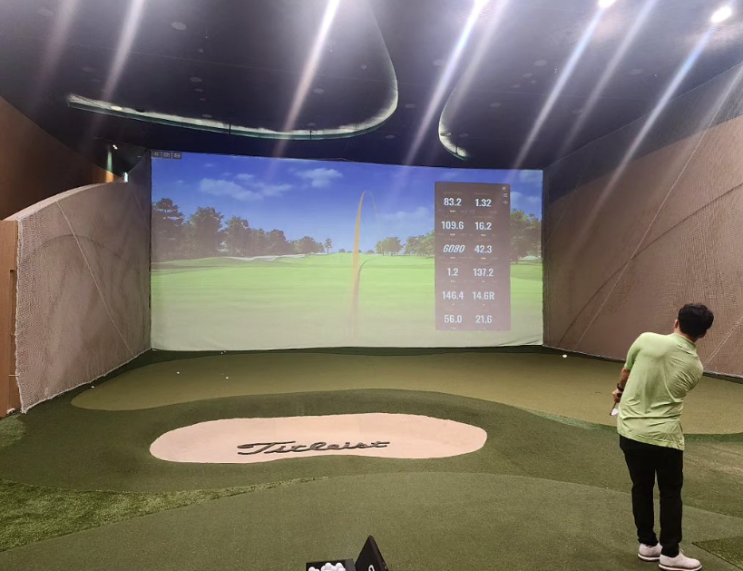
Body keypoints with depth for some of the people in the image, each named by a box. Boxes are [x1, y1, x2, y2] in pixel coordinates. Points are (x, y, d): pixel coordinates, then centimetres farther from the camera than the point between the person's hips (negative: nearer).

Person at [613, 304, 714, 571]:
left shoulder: (647, 339, -10)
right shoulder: (695, 367, -3)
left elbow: (626, 374, 6)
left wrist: (622, 392, 29)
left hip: (631, 431, 1)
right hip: (664, 436, -1)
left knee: (641, 488, 16)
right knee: (670, 493, 17)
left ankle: (647, 544, 29)